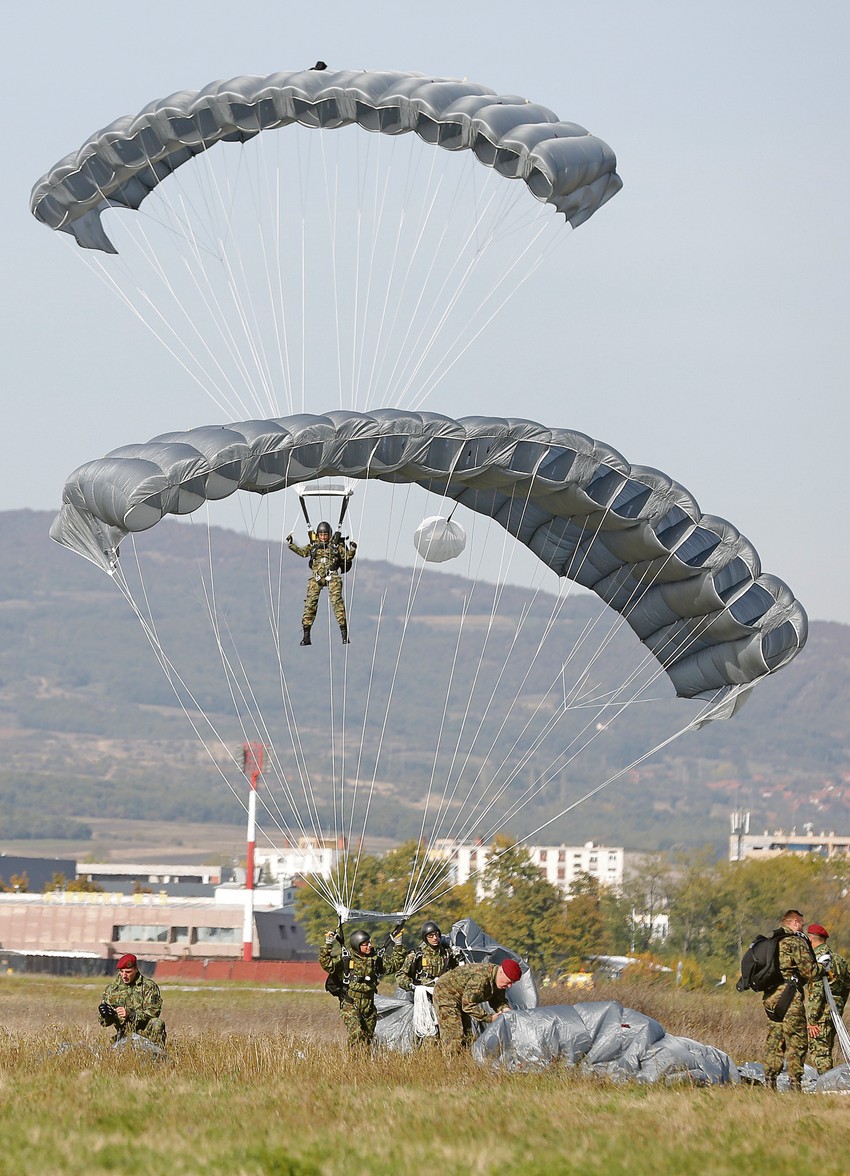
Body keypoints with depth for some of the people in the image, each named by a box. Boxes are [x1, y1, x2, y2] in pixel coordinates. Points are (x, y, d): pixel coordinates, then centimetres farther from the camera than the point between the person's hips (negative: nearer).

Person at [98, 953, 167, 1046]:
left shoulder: (149, 986, -2)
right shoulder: (111, 988, 7)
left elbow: (153, 1012, -12)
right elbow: (104, 1021, 9)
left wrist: (130, 1014, -26)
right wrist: (105, 1015, -17)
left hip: (145, 1031, -2)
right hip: (124, 1034, 2)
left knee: (157, 1023, -32)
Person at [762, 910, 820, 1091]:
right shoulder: (797, 942, -9)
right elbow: (809, 971, -12)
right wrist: (821, 967, 9)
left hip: (771, 997, 8)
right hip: (789, 997, -8)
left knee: (775, 1040, 13)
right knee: (797, 1041, -4)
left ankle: (769, 1083, 10)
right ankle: (794, 1084, -9)